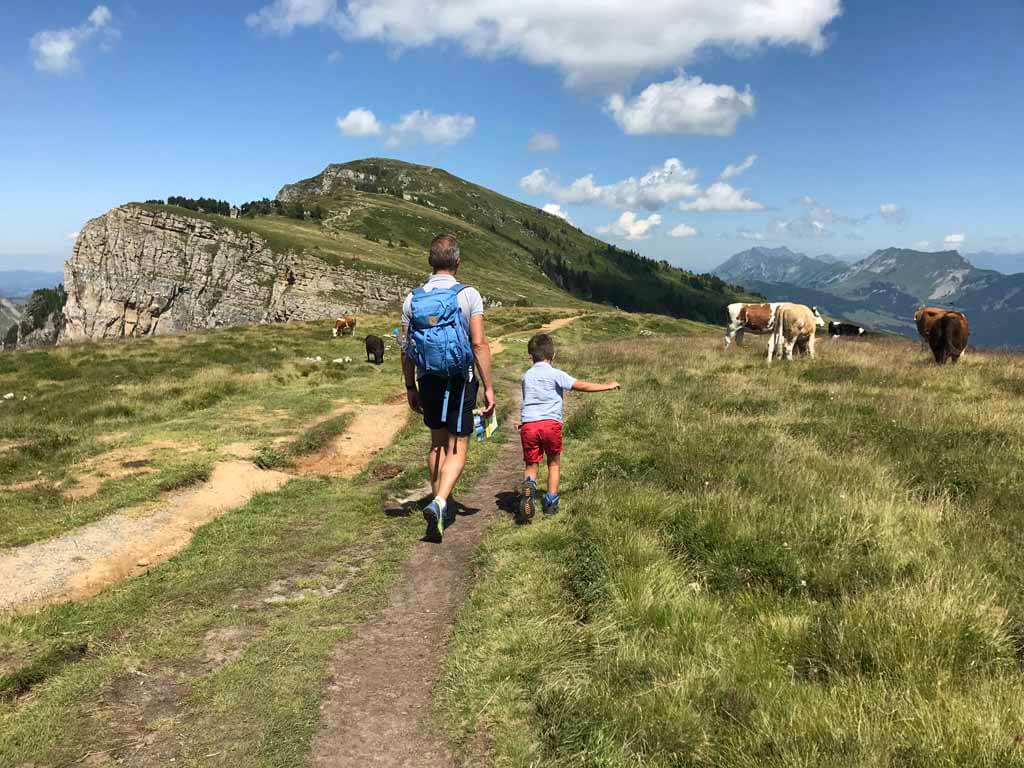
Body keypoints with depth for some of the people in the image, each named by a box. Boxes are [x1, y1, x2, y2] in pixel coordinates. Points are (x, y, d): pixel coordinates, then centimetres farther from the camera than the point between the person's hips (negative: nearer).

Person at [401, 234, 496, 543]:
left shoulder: (413, 299, 1)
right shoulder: (468, 295, -9)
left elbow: (406, 349, 3)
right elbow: (479, 344, -14)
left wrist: (410, 387, 14)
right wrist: (488, 387, -9)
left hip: (428, 380, 4)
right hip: (460, 381, -4)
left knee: (437, 444, 19)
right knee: (457, 449, 1)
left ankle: (440, 505, 27)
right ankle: (439, 503, -18)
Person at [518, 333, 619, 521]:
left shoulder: (526, 376, 16)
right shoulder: (555, 374, 2)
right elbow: (581, 386, -3)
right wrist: (607, 386, 5)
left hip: (528, 425, 3)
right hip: (550, 423, -2)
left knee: (531, 465, 10)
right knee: (554, 463, 17)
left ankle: (529, 485, -22)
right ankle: (551, 501, 14)